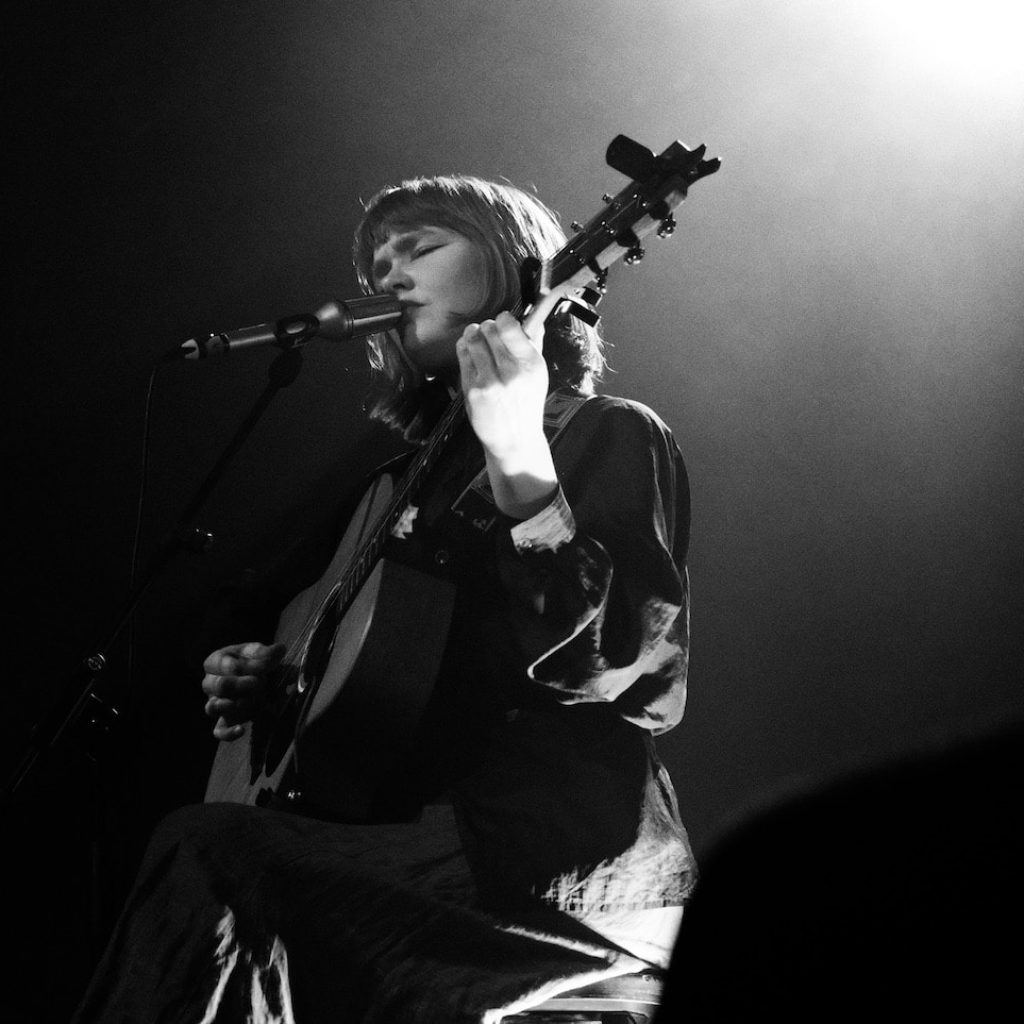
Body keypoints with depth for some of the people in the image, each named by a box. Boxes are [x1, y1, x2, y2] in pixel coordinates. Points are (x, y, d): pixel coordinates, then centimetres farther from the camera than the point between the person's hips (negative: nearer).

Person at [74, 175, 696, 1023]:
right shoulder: (426, 463, 20)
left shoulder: (612, 437, -2)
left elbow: (634, 675, -18)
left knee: (211, 854, -24)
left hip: (564, 872, -7)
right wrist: (268, 669, 12)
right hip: (420, 833, 7)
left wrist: (521, 467, -27)